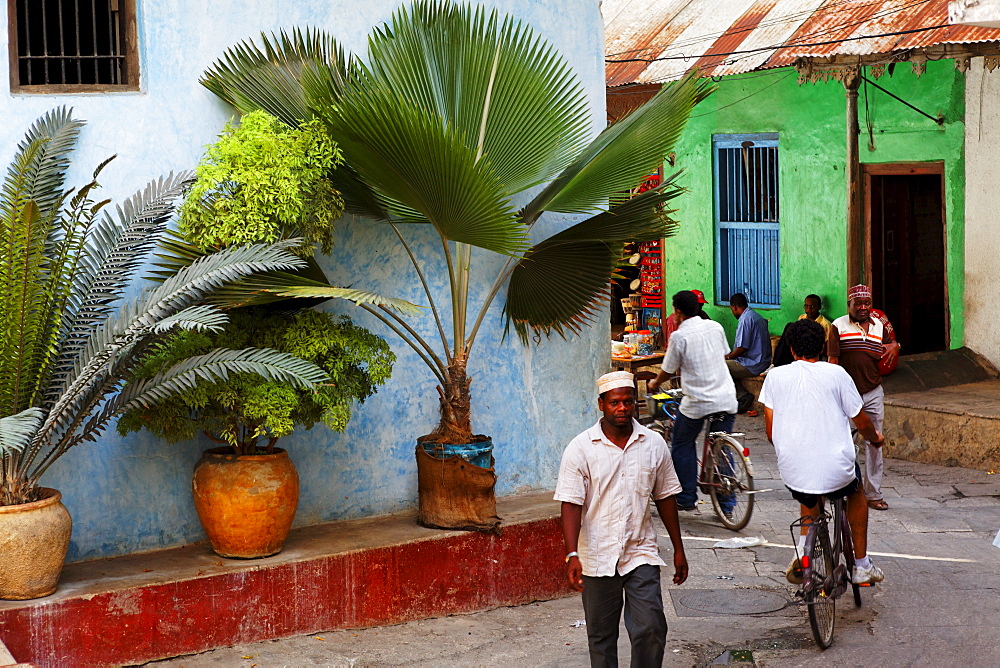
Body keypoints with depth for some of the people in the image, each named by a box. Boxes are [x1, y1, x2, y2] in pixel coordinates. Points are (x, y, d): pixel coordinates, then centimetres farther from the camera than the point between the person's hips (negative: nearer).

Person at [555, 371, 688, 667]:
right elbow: (571, 505, -9)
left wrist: (678, 549, 12)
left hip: (641, 554, 1)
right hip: (598, 558, -1)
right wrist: (572, 555, -20)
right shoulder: (580, 449, -7)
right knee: (601, 636, 10)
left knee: (650, 629, -8)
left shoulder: (653, 444, 2)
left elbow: (665, 498, 10)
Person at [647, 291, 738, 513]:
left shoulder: (679, 336, -10)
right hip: (726, 399, 5)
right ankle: (726, 503, 15)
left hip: (697, 401, -5)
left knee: (682, 447, 15)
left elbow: (668, 371, 0)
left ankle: (686, 499, 17)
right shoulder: (716, 327, 5)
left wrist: (654, 384, 22)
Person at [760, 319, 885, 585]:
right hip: (836, 471, -1)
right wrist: (875, 438, 30)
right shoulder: (836, 373, 1)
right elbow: (862, 423, 7)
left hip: (792, 471, 1)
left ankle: (803, 549, 14)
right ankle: (861, 566, 34)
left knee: (809, 498, 37)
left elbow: (770, 432, 6)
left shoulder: (775, 375, 5)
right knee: (856, 492, 33)